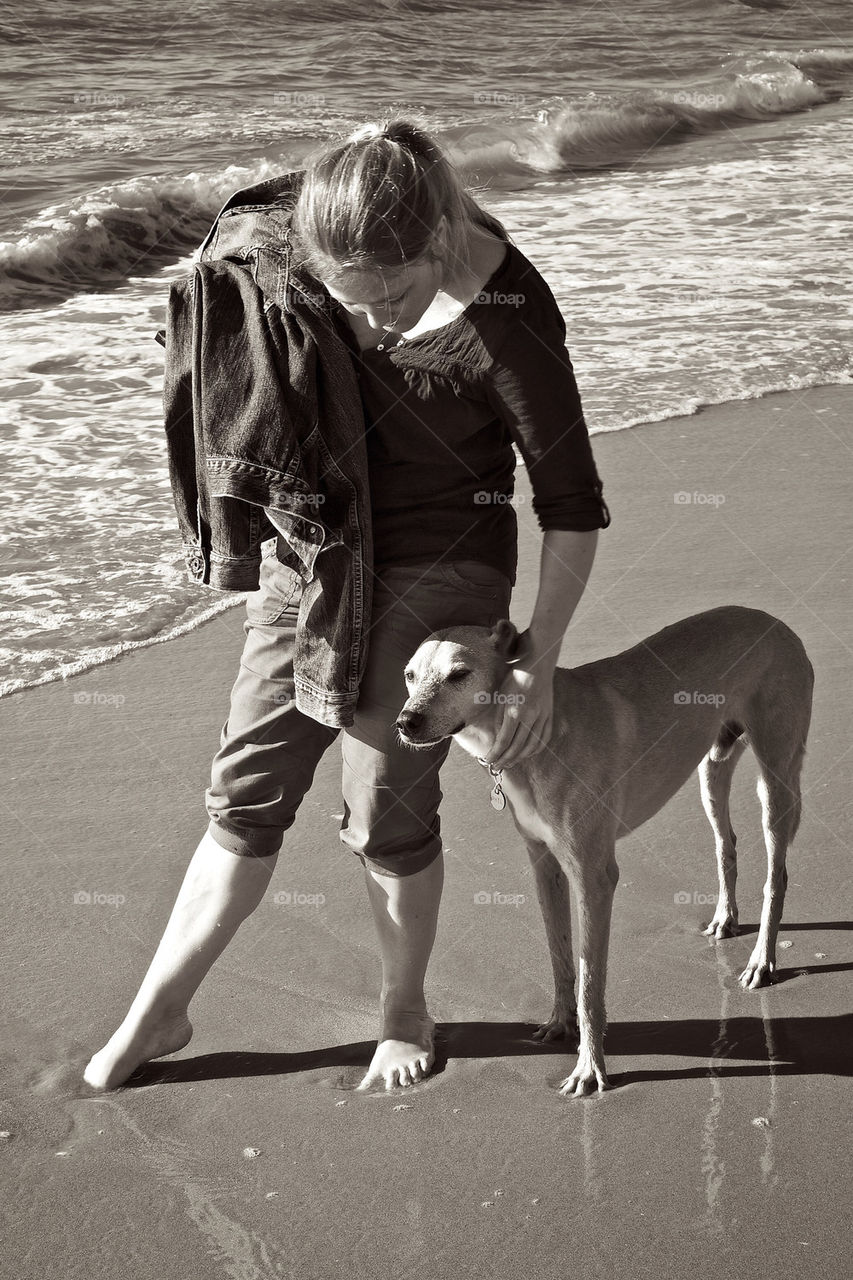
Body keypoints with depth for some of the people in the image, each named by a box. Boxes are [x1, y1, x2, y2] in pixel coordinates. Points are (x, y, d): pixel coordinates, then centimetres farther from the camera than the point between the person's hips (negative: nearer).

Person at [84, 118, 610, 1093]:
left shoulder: (506, 321, -27)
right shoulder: (321, 246, -12)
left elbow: (572, 505, -17)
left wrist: (539, 664, -13)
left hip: (435, 573, -5)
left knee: (386, 812, 3)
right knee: (246, 792, 10)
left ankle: (404, 1011, 29)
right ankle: (159, 1011, 23)